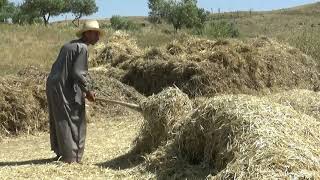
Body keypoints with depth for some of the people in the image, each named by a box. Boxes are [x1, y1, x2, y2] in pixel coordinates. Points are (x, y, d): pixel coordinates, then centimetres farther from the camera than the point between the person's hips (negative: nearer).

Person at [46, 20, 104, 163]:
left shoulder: (69, 45, 17)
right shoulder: (82, 48, -11)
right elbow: (77, 73, -18)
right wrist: (87, 91, -7)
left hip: (52, 85, 10)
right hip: (65, 89, -10)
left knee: (58, 121, 17)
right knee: (72, 122, -3)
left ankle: (60, 152, 28)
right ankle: (71, 157, 1)